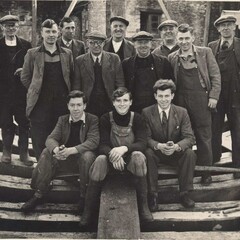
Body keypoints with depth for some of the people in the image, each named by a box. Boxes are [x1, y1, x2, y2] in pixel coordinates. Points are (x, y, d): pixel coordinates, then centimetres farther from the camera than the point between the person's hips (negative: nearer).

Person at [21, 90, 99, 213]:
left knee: (87, 156, -36)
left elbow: (93, 141, -19)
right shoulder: (62, 119, 8)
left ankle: (85, 197, -21)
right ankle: (39, 194, -15)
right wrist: (56, 149, -30)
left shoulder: (93, 120, -5)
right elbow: (51, 138, -3)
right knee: (46, 153, -21)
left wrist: (71, 150, -34)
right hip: (64, 157, 4)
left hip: (82, 156, -4)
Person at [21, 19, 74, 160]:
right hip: (40, 105, -1)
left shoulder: (67, 53, 8)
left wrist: (67, 94, 5)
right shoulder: (32, 54, 2)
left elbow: (72, 77, 13)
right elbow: (25, 78, 6)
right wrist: (36, 90, 1)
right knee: (40, 144, 2)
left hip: (62, 105, 2)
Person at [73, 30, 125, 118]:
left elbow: (120, 84, 4)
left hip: (110, 105, 0)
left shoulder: (114, 58, 4)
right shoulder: (80, 61, 4)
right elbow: (76, 86, 5)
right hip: (88, 106, 0)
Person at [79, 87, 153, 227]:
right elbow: (103, 146, -10)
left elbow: (142, 143, -14)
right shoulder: (106, 119, -4)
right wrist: (113, 154, -35)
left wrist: (124, 148, -35)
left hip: (130, 158, 0)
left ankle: (143, 207, -22)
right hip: (111, 159, 0)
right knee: (100, 160, -33)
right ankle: (88, 210, -22)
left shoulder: (137, 118, -4)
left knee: (139, 156, -34)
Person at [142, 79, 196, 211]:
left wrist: (176, 146, -33)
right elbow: (146, 137, -11)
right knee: (148, 153, -33)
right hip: (156, 153, -1)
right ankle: (153, 195, -21)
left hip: (176, 152, 1)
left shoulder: (182, 112, -4)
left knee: (190, 153, -28)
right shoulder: (146, 112, -6)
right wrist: (159, 146, -34)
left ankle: (184, 193, -14)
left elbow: (190, 137, -10)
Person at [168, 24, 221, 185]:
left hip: (201, 99, -2)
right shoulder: (172, 57, 8)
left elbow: (215, 75, 1)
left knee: (204, 137, 4)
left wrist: (213, 96, -6)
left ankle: (206, 172, 15)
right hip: (180, 101, 2)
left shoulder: (205, 52, 3)